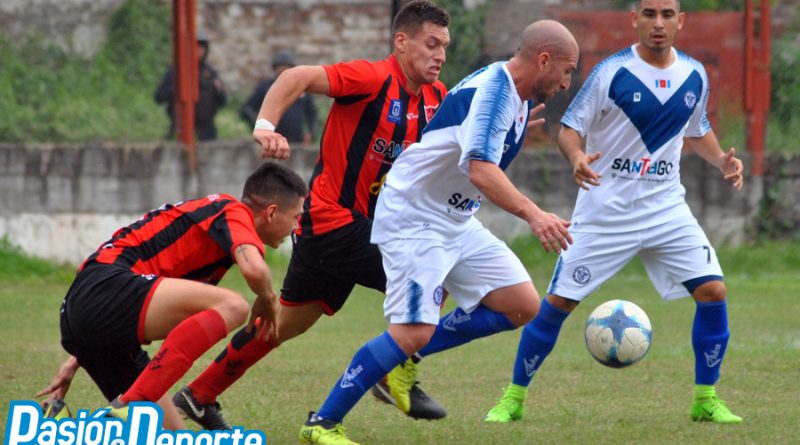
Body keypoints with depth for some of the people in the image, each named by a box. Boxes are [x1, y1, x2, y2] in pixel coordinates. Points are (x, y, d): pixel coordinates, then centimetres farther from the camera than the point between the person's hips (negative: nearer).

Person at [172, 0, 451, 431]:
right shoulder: (374, 79, -17)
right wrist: (265, 126, -41)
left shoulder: (434, 97, 7)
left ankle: (200, 395, 28)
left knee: (286, 321, 17)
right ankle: (398, 377, 0)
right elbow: (299, 78, -26)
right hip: (336, 219, -9)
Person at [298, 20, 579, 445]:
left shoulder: (517, 99, 8)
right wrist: (533, 214, -47)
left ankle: (403, 361, 9)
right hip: (413, 219, -10)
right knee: (414, 331, -19)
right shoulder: (494, 88, -23)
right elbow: (480, 170, -38)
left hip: (456, 222, 10)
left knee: (522, 305, 1)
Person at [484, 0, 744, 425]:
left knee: (713, 291, -10)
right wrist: (576, 158, -29)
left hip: (666, 208, 3)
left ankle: (706, 399, 4)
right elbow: (569, 127, -8)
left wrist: (721, 160, 0)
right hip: (605, 210, -3)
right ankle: (513, 398, 11)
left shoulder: (694, 75, 3)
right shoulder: (612, 72, -11)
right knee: (559, 301, -4)